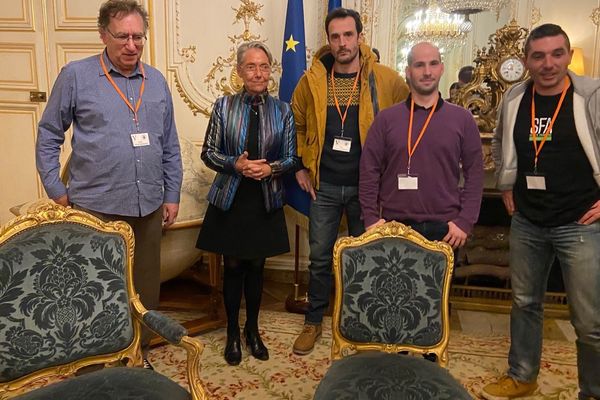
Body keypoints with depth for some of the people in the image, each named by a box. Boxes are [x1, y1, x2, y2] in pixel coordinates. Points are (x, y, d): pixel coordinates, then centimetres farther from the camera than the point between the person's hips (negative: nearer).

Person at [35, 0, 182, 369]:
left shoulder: (157, 81, 8)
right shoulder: (76, 76, -3)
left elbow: (170, 146, 12)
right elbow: (49, 136, 3)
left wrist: (172, 195, 10)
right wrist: (56, 192, -2)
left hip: (149, 208, 4)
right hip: (95, 208, -4)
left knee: (146, 290, 14)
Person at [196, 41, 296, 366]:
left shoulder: (282, 111, 2)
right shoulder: (224, 106, -1)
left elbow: (291, 158, 4)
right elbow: (208, 152, 0)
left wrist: (271, 168, -17)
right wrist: (236, 164, -18)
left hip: (266, 203, 1)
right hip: (230, 201, -1)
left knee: (256, 266, 12)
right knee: (232, 267, 8)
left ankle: (253, 330, 31)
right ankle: (232, 333, 27)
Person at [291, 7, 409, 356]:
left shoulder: (385, 79, -5)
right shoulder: (313, 79, -1)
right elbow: (296, 124, 11)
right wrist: (301, 166, 7)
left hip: (366, 185, 0)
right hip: (324, 185, 1)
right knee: (321, 257, 9)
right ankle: (314, 322, 28)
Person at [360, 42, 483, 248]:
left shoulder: (462, 119, 3)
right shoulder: (386, 119, 1)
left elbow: (474, 174, 3)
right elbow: (369, 171, 1)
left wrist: (465, 221, -4)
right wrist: (371, 218, -5)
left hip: (445, 229, 1)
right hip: (394, 226, 0)